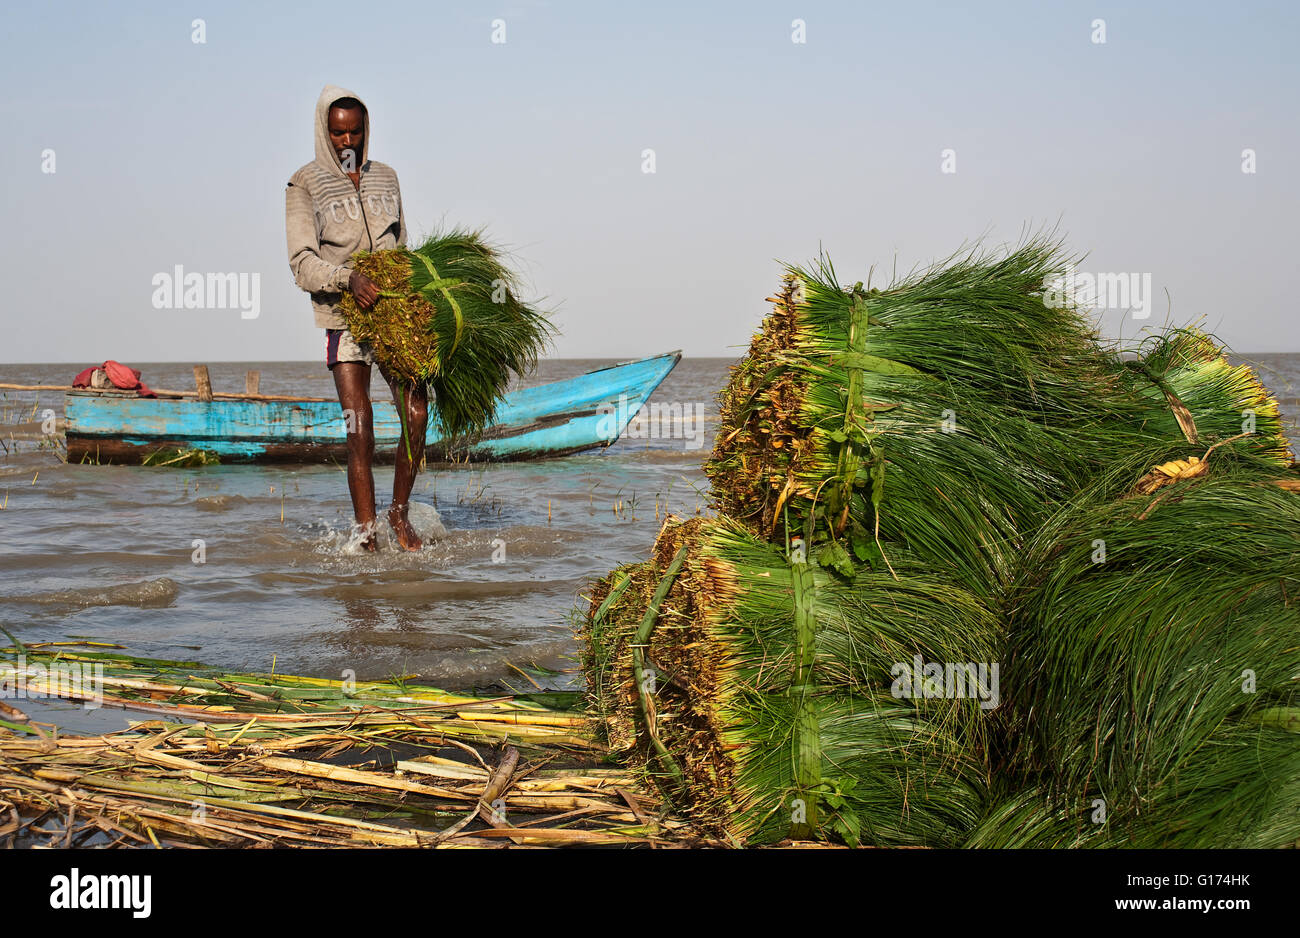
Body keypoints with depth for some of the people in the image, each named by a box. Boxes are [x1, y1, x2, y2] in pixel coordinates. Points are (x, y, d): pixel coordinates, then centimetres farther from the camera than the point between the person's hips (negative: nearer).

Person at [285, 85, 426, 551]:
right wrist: (348, 278, -26)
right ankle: (366, 537, -2)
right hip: (344, 318, -3)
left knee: (417, 415, -9)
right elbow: (302, 263, -9)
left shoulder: (385, 177, 15)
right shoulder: (304, 185, 0)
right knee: (360, 433, -9)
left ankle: (399, 512, 13)